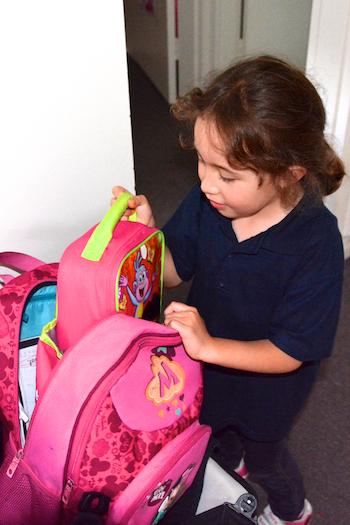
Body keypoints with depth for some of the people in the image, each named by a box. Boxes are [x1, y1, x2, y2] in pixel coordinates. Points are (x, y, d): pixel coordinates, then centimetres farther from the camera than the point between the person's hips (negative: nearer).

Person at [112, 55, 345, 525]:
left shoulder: (315, 243, -36)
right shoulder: (207, 200, -24)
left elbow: (289, 353, -29)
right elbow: (175, 271, -12)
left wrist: (209, 346, -41)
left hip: (264, 384, -4)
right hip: (206, 361, 4)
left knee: (263, 456, 27)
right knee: (218, 427, 34)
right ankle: (229, 465, 72)